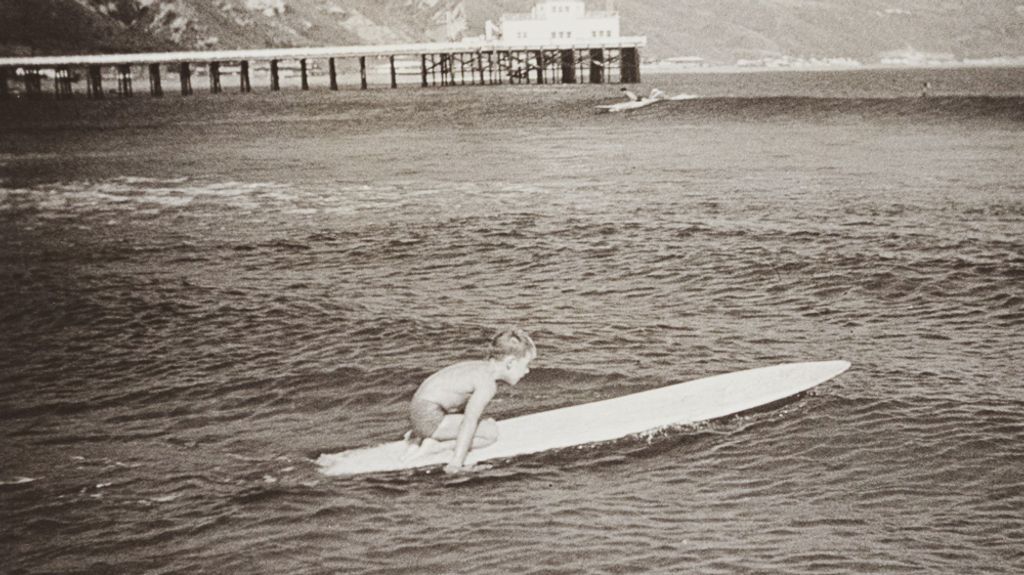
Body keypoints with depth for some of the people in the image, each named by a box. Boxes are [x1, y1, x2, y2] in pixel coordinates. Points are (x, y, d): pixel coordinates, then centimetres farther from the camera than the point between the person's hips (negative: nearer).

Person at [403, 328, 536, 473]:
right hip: (429, 417, -10)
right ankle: (433, 445, -11)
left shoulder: (483, 368, 12)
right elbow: (469, 422, -27)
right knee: (491, 433, -10)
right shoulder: (487, 384, -19)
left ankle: (419, 438, 15)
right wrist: (456, 462, -31)